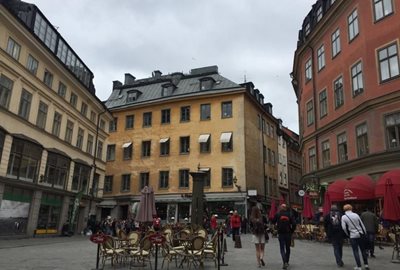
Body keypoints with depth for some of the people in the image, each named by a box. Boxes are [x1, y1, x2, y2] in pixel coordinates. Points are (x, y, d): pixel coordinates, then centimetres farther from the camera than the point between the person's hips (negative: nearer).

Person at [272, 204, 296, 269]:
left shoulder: (277, 214, -4)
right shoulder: (289, 215, -2)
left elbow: (273, 222, 4)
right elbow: (294, 224, -7)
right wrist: (291, 231, 5)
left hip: (281, 234, -2)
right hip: (288, 234, 2)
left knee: (282, 249, 2)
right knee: (288, 248, 17)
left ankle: (285, 262, -14)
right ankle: (287, 262, 26)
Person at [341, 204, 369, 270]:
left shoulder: (344, 217, -6)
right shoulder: (356, 215, 1)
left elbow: (344, 228, -8)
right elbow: (362, 224, 4)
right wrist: (364, 233, 13)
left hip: (353, 236, -3)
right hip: (360, 234, 3)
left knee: (355, 251, 4)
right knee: (363, 250, 15)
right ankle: (366, 264, 23)